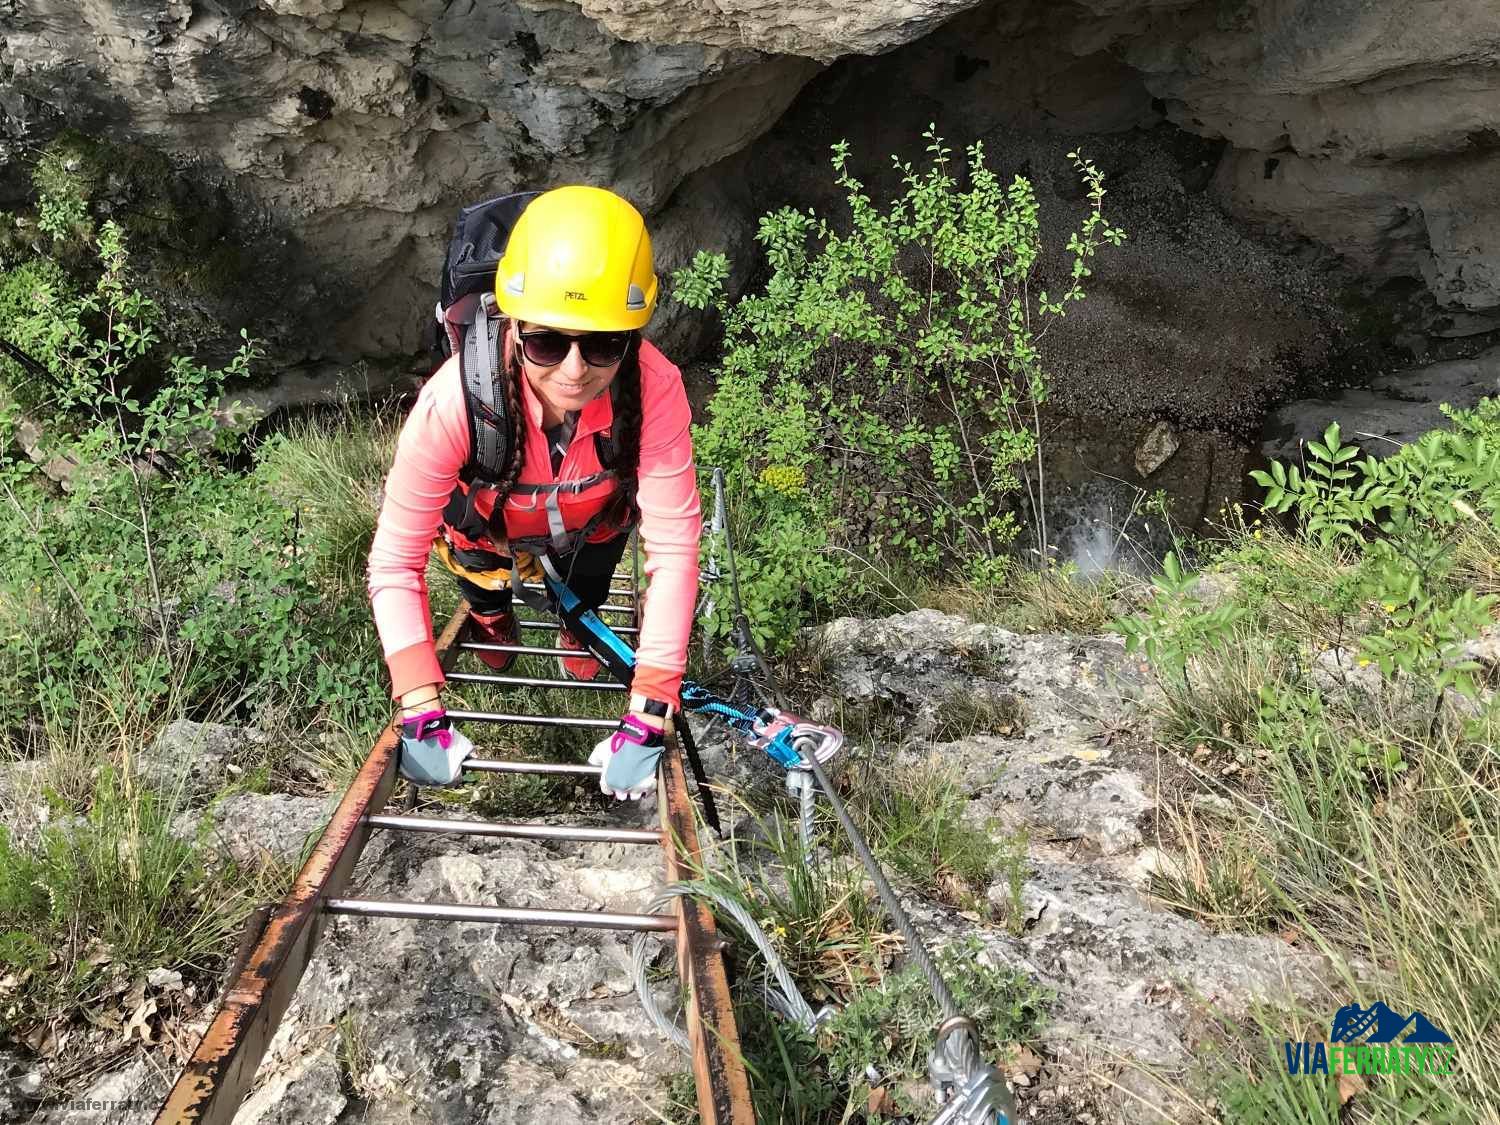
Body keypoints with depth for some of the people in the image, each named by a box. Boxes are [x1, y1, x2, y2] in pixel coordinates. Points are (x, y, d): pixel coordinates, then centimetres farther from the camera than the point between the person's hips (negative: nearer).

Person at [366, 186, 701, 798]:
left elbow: (673, 551, -38)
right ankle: (492, 621, 46)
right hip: (487, 514, -1)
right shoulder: (456, 398, -45)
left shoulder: (655, 389, -42)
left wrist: (646, 722, -40)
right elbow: (394, 563, -37)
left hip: (591, 520, 1)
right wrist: (422, 716, -42)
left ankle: (577, 626, 55)